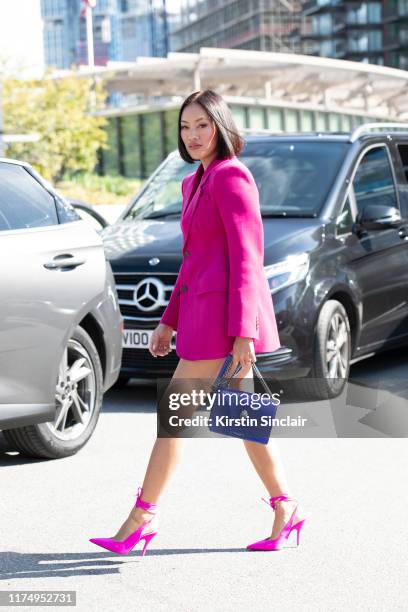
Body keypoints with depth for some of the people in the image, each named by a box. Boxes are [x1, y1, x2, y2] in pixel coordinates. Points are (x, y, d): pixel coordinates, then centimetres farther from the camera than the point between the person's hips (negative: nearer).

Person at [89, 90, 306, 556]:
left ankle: (142, 517, 2)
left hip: (223, 311, -10)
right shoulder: (196, 183, 17)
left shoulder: (231, 177, -12)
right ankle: (285, 509, 19)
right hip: (202, 308, 10)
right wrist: (169, 321, 19)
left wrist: (243, 331, -20)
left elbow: (246, 257, -16)